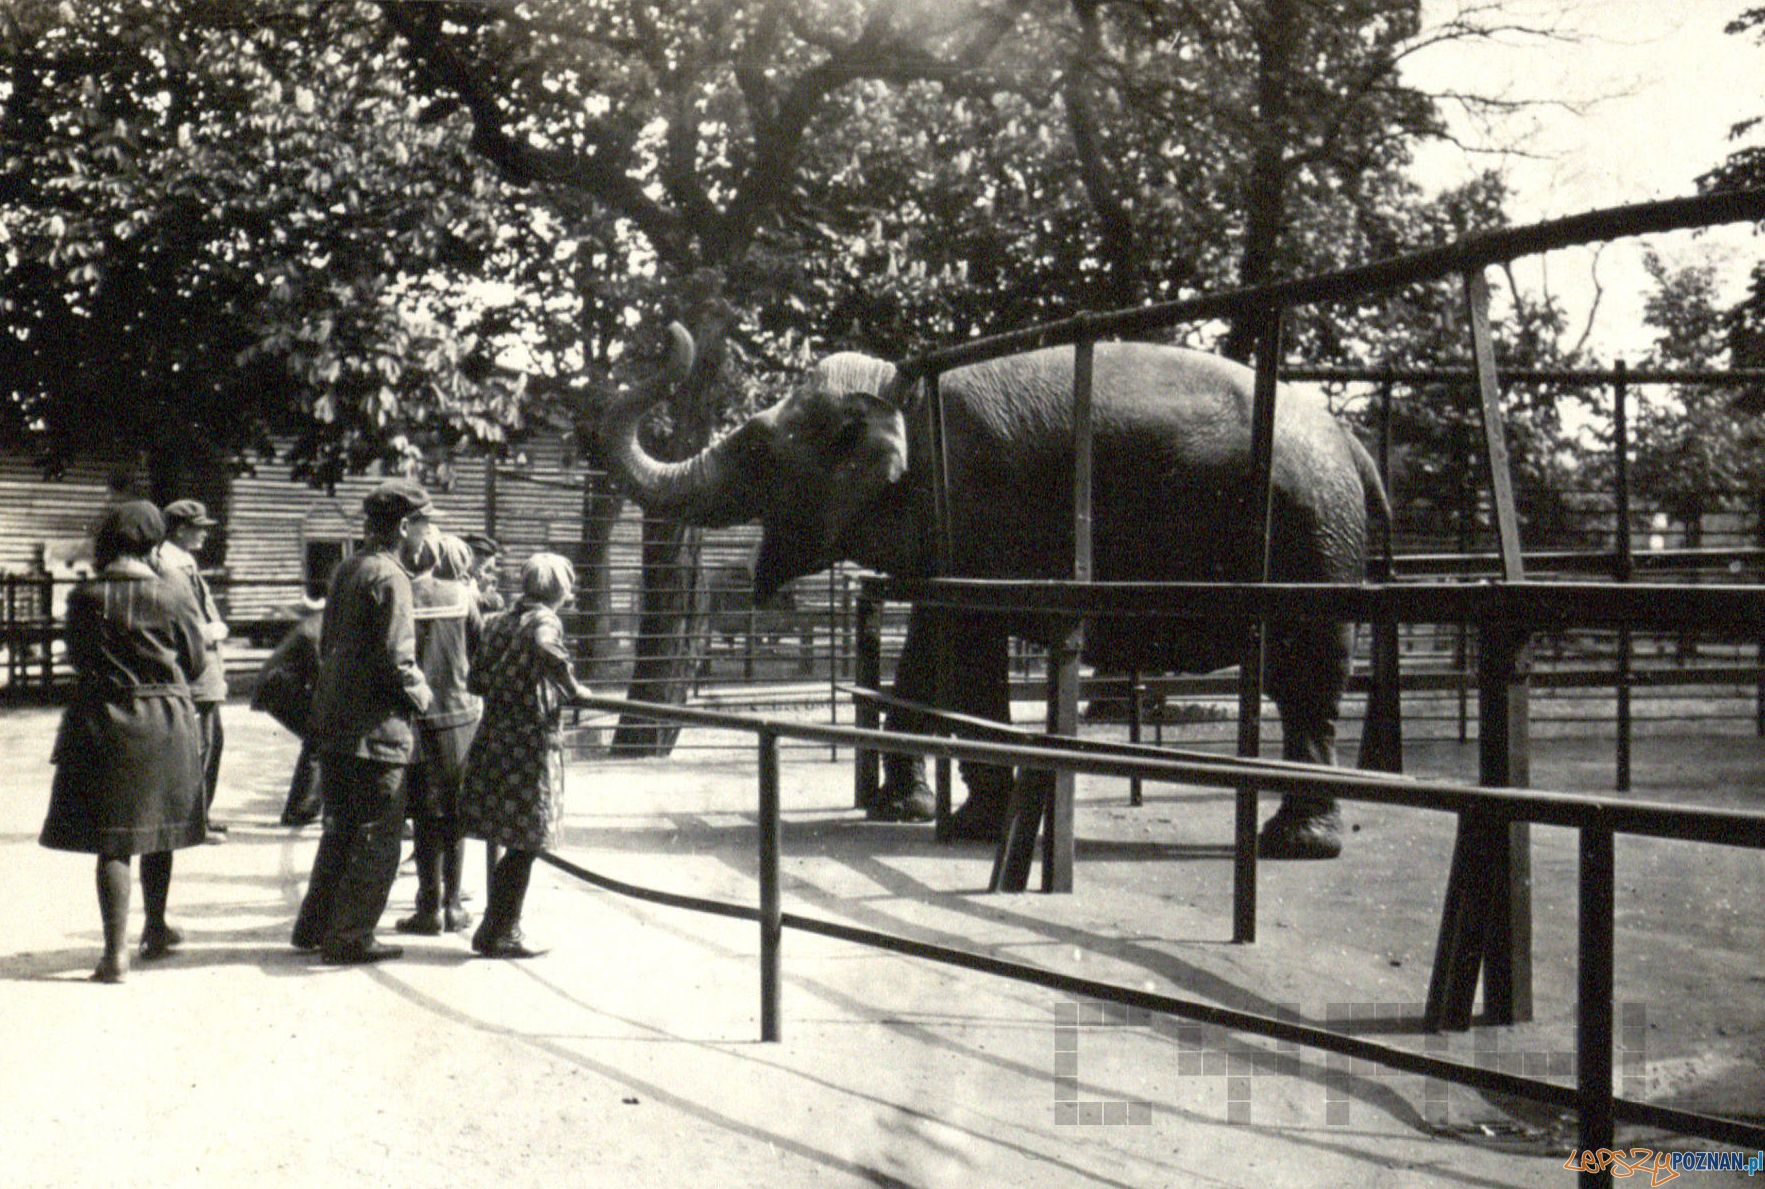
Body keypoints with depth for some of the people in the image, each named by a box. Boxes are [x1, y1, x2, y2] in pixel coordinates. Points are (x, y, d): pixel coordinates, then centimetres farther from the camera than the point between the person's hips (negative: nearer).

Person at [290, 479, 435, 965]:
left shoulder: (346, 570, 13)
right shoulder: (388, 578, -15)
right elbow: (396, 659, -20)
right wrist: (420, 694, -4)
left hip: (334, 724, 9)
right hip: (375, 729, -9)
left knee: (341, 830, 19)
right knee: (378, 839, 0)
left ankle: (314, 926, 25)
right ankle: (349, 937, 3)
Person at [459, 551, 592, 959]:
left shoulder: (498, 623, 14)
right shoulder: (545, 620, -7)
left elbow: (476, 680, 14)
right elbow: (548, 651, -30)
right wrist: (572, 688, -16)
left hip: (493, 738, 7)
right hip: (530, 742, -7)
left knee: (517, 842, 16)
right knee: (526, 844, 2)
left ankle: (498, 929, 22)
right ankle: (498, 935, 6)